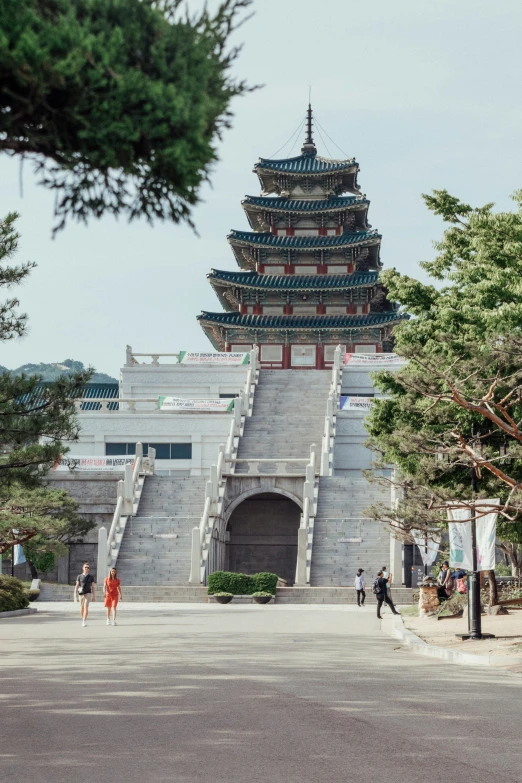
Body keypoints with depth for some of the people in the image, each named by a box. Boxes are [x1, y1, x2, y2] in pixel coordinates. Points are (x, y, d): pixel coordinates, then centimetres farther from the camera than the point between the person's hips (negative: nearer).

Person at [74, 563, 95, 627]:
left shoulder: (91, 577, 3)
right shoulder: (79, 576, 2)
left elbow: (93, 587, 6)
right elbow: (76, 586, -3)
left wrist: (93, 596, 4)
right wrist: (75, 594, -14)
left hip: (88, 593, -2)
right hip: (81, 594, 2)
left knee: (86, 607, -20)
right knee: (81, 609, 8)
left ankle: (84, 622, -23)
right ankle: (83, 619, 34)